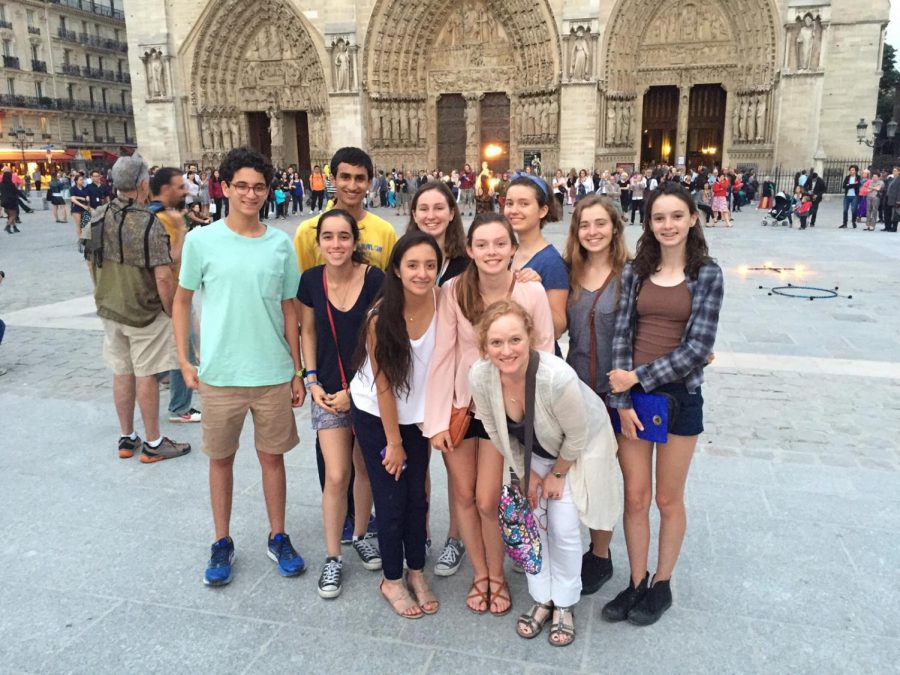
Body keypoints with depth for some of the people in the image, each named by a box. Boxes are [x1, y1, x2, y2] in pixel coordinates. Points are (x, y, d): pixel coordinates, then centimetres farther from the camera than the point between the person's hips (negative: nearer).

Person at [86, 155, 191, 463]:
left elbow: (92, 261, 12)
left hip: (109, 308, 6)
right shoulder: (149, 222, -20)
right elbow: (163, 277, -23)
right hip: (145, 312, -6)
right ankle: (152, 444, 15)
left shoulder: (98, 217, 0)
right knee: (145, 376, 3)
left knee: (122, 373, 15)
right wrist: (172, 312, -10)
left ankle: (126, 438, 27)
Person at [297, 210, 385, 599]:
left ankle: (360, 535, 38)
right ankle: (332, 557, 17)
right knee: (336, 476, -1)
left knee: (366, 468, 14)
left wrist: (355, 391, -10)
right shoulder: (311, 281, -6)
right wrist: (312, 381, 1)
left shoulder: (375, 280, -14)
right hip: (328, 392, 1)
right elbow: (307, 331, 8)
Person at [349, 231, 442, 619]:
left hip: (417, 413, 3)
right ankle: (392, 579, 24)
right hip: (375, 414, -3)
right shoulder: (382, 315, -26)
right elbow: (383, 384, -19)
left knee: (417, 495, 9)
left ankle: (416, 572, 30)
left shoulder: (441, 301, -18)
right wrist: (393, 442, -12)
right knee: (391, 497, 4)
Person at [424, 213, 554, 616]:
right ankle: (479, 574, 36)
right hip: (460, 405, 2)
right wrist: (437, 421, -10)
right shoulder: (453, 291, -13)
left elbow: (544, 356, -7)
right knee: (462, 495, 12)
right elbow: (442, 356, -10)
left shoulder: (531, 293, -15)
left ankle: (497, 577, 29)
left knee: (487, 502, 1)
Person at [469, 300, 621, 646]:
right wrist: (526, 474, -3)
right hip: (531, 450, 4)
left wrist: (557, 475, -9)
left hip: (579, 450, -4)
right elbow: (496, 431, -9)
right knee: (531, 519, 6)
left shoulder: (558, 377, -42)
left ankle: (565, 604, 22)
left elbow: (576, 436, -24)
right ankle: (541, 599, 27)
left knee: (563, 527, -2)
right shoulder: (479, 376, -29)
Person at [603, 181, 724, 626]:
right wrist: (622, 401, -10)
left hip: (679, 395, -2)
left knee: (668, 500, 11)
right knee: (635, 497, 10)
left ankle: (661, 586, 30)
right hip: (631, 394, 3)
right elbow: (621, 335, -2)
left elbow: (698, 348, -11)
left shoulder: (707, 274, -5)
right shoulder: (635, 271, 4)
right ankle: (636, 584, 27)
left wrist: (639, 377, -14)